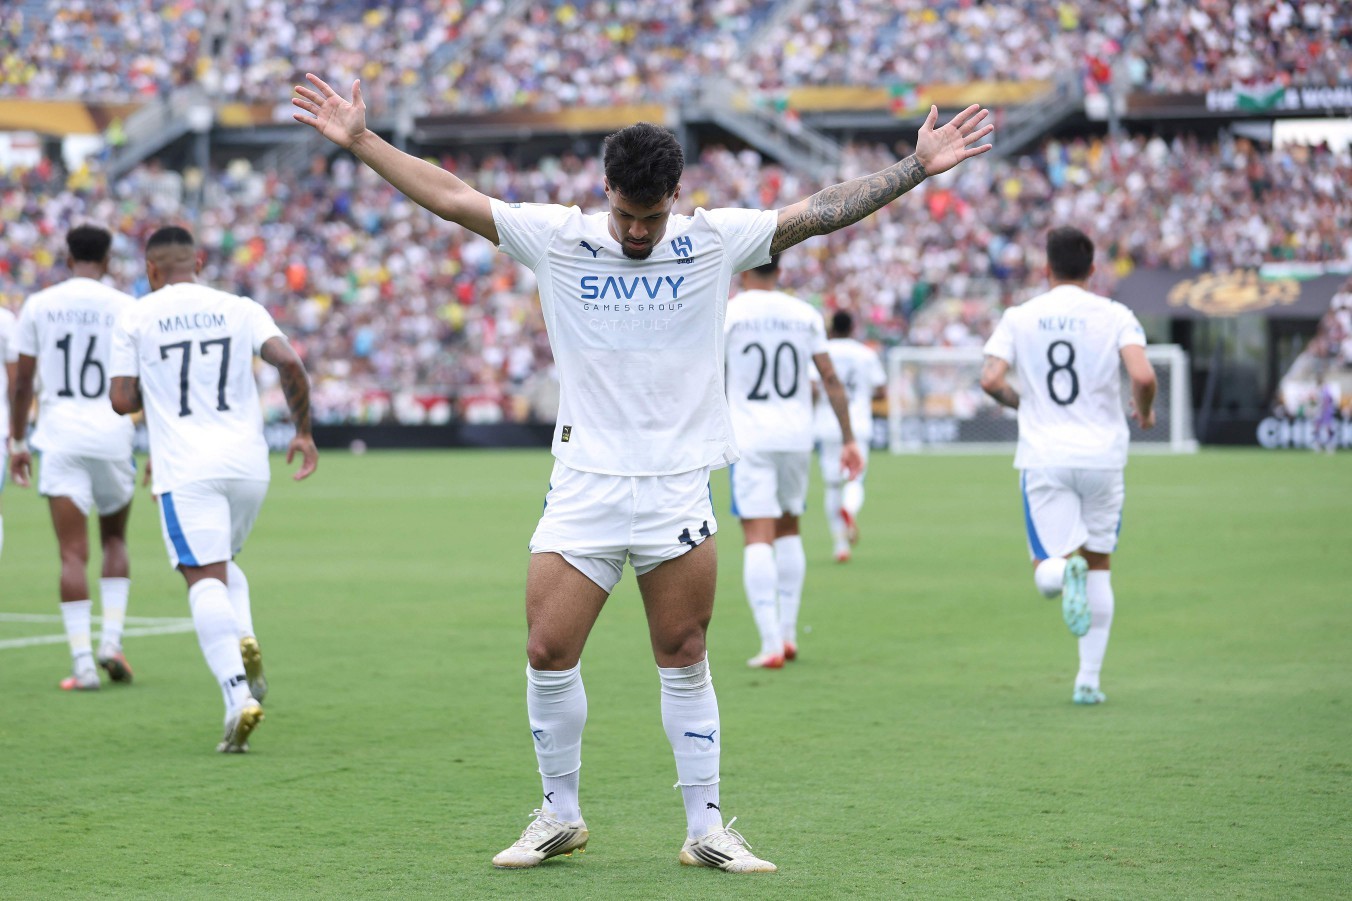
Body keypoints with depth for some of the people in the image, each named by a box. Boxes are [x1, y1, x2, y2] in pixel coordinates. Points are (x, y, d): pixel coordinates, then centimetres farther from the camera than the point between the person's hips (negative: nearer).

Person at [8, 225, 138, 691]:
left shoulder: (39, 305, 4)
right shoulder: (124, 308, 0)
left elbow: (22, 381, 7)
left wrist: (18, 443, 16)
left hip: (60, 438, 0)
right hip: (112, 437, 0)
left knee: (73, 555, -2)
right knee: (114, 539, 19)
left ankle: (82, 662, -10)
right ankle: (111, 641, 5)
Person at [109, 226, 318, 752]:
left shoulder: (136, 318, 4)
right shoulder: (240, 310, 8)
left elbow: (122, 401, 1)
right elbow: (289, 363, -5)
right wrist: (303, 431, 6)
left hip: (186, 470, -3)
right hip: (248, 462, 3)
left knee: (205, 579, -7)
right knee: (223, 563, 24)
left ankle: (238, 696, -24)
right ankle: (244, 640, -5)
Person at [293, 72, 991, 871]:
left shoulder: (716, 241, 2)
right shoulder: (557, 238, 2)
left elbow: (821, 212, 4)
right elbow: (451, 197, 5)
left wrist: (918, 167, 1)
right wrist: (360, 140, 2)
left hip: (678, 490, 0)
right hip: (584, 485, 0)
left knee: (685, 663, 4)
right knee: (549, 655, -3)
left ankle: (706, 829, 13)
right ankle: (561, 816, 15)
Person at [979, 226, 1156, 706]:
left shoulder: (1019, 317, 3)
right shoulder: (1114, 316, -1)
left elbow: (990, 380, -7)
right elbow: (1143, 376, -15)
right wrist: (1144, 412, 6)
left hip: (1043, 459, 0)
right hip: (1102, 455, 0)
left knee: (1048, 572, 2)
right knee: (1100, 565, 16)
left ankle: (1065, 569, -36)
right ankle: (1088, 679, 13)